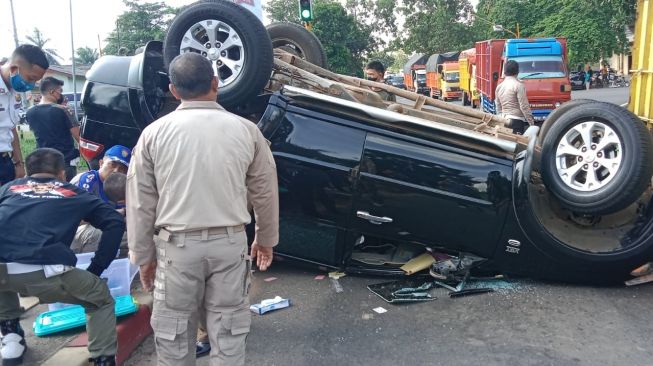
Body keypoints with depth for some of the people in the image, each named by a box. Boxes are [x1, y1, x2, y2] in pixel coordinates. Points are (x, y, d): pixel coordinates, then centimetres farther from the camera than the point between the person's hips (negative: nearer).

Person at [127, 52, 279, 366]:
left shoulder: (155, 133, -3)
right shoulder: (245, 130, -2)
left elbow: (141, 202, 1)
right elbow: (265, 193, 5)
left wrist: (143, 255, 12)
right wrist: (265, 239, 18)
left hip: (177, 245, 0)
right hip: (230, 243, 1)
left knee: (174, 331, 15)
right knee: (228, 330, 12)